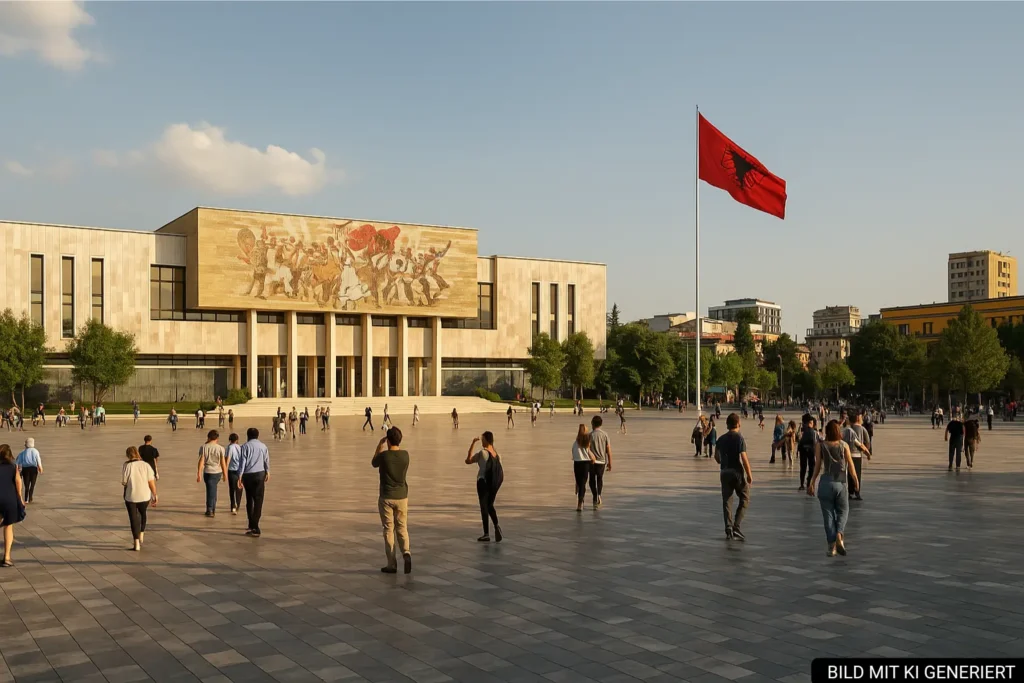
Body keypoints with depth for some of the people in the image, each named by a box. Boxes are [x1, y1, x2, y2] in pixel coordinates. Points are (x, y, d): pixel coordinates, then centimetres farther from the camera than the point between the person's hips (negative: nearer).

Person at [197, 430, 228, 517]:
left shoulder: (203, 447, -7)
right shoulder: (220, 448, -6)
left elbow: (201, 461, -9)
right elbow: (223, 462, -4)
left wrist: (199, 474, -5)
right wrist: (225, 474, 6)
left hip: (208, 472, -1)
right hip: (218, 472, 1)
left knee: (210, 490, 7)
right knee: (213, 489, 18)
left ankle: (210, 510, 6)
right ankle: (213, 508, 24)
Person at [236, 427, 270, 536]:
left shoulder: (245, 446, -3)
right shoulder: (263, 446, 5)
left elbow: (242, 462, -8)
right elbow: (267, 462, 12)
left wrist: (240, 477, -7)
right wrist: (267, 473, 28)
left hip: (248, 475, 0)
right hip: (260, 474, 0)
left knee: (249, 500, 16)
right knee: (258, 501, -2)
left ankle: (251, 525, 24)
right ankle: (255, 528, -12)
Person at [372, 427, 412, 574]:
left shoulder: (383, 455, -14)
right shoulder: (405, 454, -5)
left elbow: (373, 463, 9)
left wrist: (379, 445, 12)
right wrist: (397, 445, 19)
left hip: (386, 497, -3)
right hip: (402, 497, 3)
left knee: (388, 530, 6)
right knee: (402, 528, 14)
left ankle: (392, 564, 8)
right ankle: (406, 552, -11)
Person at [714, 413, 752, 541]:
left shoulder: (721, 439, 5)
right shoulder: (739, 438, -12)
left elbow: (717, 456, 13)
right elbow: (744, 458, -17)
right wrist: (749, 475, -10)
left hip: (725, 473, 5)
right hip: (737, 472, -5)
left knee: (727, 501, 8)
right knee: (744, 499, 7)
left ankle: (729, 530, 7)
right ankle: (736, 527, -4)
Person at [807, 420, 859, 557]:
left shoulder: (820, 445, -2)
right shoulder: (844, 445, -1)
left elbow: (818, 466, -3)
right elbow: (850, 465, 0)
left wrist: (811, 483, 3)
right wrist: (856, 480, 12)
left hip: (825, 483, 0)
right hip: (840, 484, 0)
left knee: (828, 514, 6)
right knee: (843, 511, 14)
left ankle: (832, 545, 4)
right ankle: (839, 535, -11)